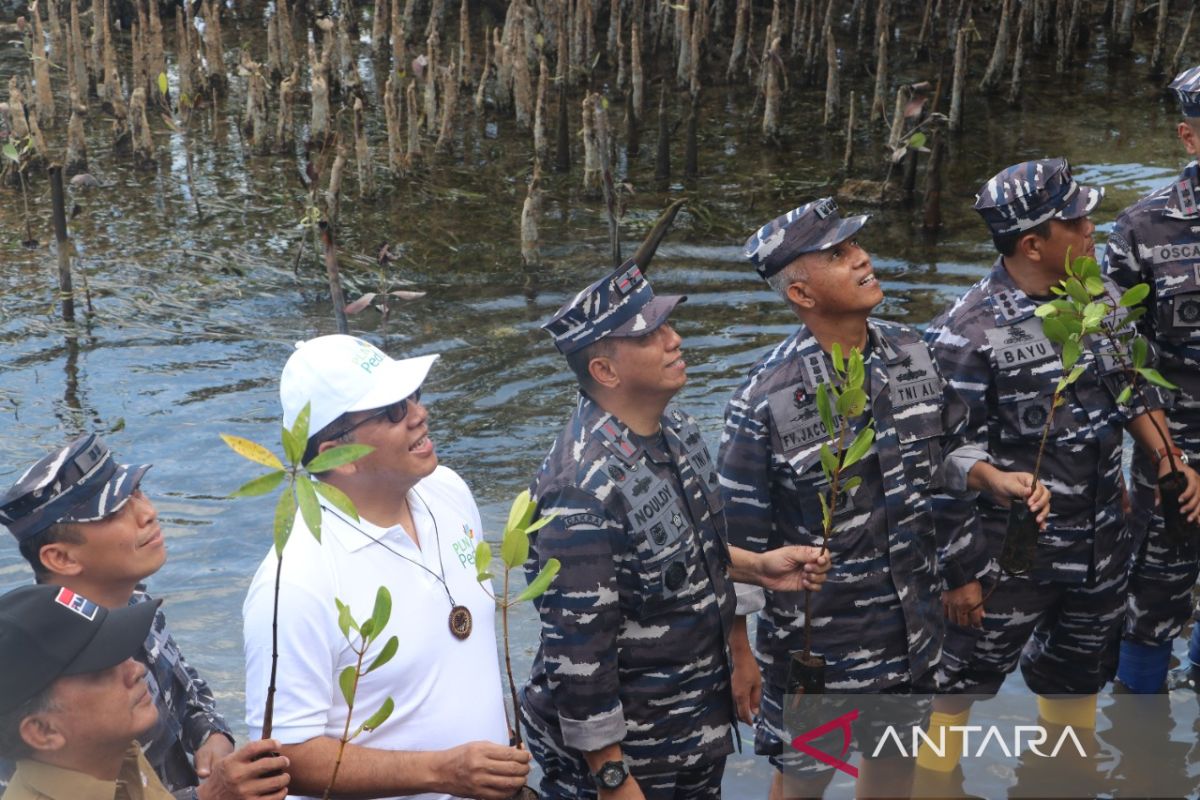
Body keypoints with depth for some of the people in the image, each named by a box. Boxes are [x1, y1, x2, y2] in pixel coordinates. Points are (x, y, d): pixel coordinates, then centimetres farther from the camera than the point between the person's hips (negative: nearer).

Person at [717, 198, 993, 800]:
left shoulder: (913, 354, -4)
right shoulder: (767, 399, -22)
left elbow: (947, 467, 9)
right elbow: (739, 537, -15)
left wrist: (961, 569, 14)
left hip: (913, 621, 5)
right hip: (815, 635, -5)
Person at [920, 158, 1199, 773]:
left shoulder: (1102, 298, 0)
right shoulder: (968, 331, -21)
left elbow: (1135, 392, 12)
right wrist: (1000, 482, -35)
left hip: (1103, 541, 7)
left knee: (1077, 670, 26)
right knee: (963, 675, 7)